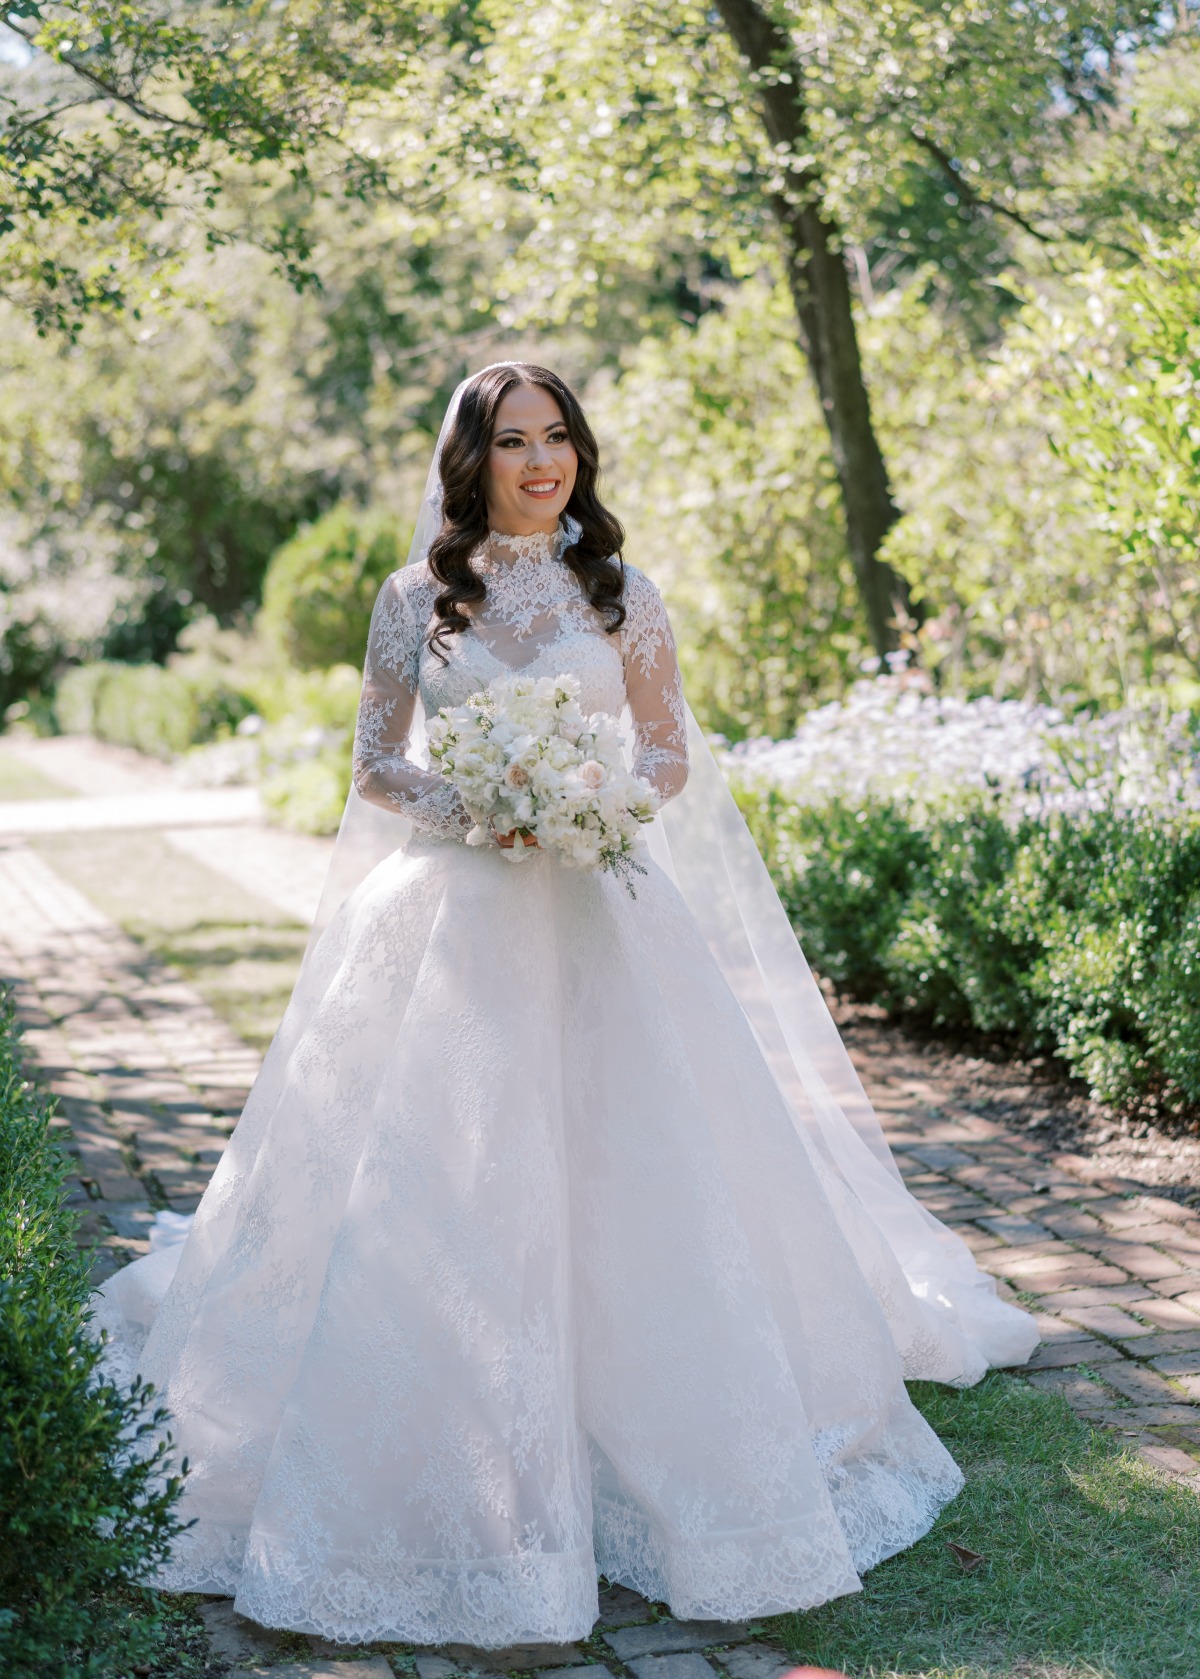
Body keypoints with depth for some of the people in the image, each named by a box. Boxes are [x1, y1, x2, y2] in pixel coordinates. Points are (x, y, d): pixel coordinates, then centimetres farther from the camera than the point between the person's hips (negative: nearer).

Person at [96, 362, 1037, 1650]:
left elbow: (672, 756, 10)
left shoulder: (619, 595, 8)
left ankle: (654, 1435, 16)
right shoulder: (416, 598, 6)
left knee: (630, 1171, -2)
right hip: (454, 914, 0)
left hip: (598, 909, 1)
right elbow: (376, 768, 7)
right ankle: (463, 1460, 11)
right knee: (443, 1179, -3)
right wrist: (470, 806, -11)